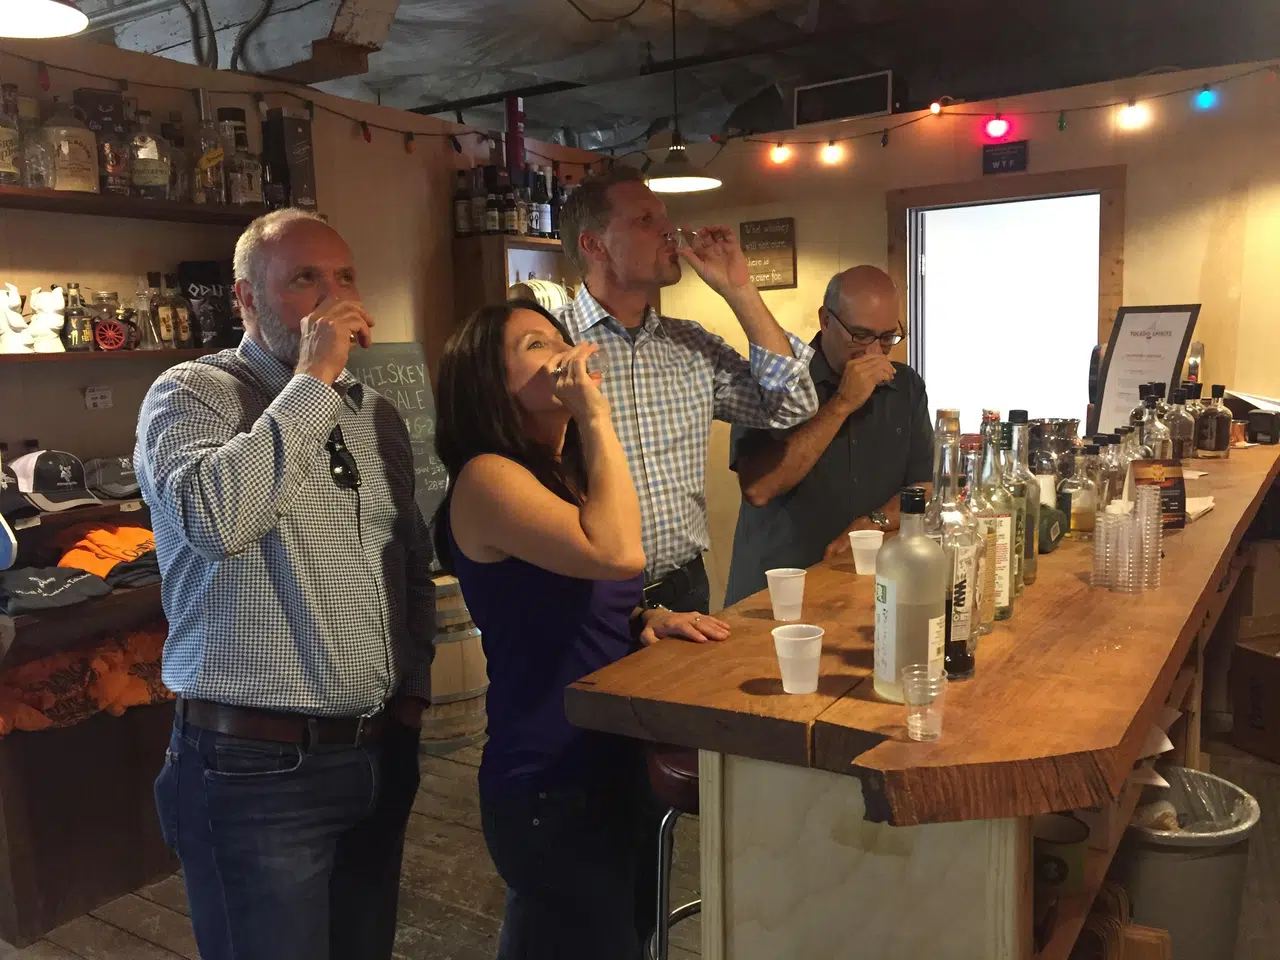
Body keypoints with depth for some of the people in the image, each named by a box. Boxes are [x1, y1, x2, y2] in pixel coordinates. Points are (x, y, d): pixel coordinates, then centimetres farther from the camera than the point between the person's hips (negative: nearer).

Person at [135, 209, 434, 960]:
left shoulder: (377, 414, 11)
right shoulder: (191, 395, -7)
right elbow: (216, 517, -29)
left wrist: (414, 684, 12)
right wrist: (311, 381, -21)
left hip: (381, 755, 6)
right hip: (258, 766, -6)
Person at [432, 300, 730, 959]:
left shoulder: (571, 474, 10)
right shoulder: (486, 478, -18)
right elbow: (619, 553, -32)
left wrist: (650, 621, 1)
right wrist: (596, 414, -24)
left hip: (619, 765, 9)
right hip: (552, 785, -9)